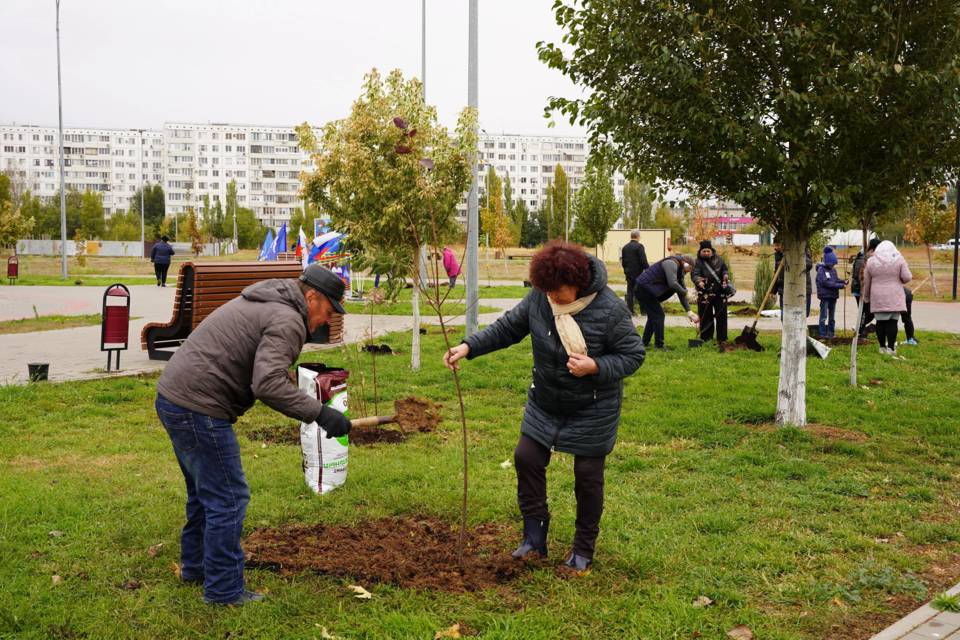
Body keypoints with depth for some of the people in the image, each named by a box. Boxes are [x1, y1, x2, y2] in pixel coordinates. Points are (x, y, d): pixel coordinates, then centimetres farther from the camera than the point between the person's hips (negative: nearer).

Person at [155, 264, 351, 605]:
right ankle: (224, 590, 8)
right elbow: (268, 384, -27)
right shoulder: (288, 321, -14)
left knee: (205, 489, 24)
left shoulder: (264, 303, 18)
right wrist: (320, 413, -25)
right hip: (198, 408, -11)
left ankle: (195, 565, 39)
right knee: (228, 498, -1)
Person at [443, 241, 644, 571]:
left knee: (588, 474, 5)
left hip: (592, 409, -4)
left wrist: (595, 367, -31)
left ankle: (584, 549, 25)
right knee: (527, 457, 3)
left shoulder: (610, 309, -25)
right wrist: (469, 346, -15)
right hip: (545, 403, 5)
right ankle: (535, 533, 21)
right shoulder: (539, 297, -13)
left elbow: (633, 355, -16)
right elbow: (507, 327, -2)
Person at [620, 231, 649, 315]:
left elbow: (623, 261, 15)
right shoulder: (639, 246, -12)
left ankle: (630, 310, 7)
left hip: (628, 273, 5)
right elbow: (643, 261, -16)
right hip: (638, 273, -5)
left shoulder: (625, 247, 8)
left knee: (630, 292, 8)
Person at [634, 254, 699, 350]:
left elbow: (681, 292, 15)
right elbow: (672, 284, -28)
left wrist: (689, 311, 9)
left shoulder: (678, 270, 15)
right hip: (645, 288, -10)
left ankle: (645, 343, 27)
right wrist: (685, 291, -10)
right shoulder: (671, 263, -14)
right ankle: (659, 345, 1)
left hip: (644, 289, 10)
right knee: (659, 316, -5)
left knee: (653, 316, 19)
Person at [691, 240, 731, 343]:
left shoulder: (718, 259, 5)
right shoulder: (698, 262, -6)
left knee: (721, 315, 6)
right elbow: (694, 274, -21)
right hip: (705, 293, -3)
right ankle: (706, 338, 11)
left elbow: (725, 269, 18)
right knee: (706, 316, 1)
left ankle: (722, 338, 15)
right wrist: (699, 281, -42)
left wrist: (725, 275, -5)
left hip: (720, 293, 3)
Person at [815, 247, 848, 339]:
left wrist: (843, 281, -7)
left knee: (832, 316, 13)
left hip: (833, 296, 7)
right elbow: (825, 282, -18)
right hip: (825, 296, -7)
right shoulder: (821, 269, -10)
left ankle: (831, 333, 20)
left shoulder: (833, 269, 13)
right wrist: (840, 286, -20)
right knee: (824, 316, -5)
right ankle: (822, 334, 0)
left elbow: (836, 279, 16)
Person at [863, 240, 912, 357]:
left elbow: (866, 282, 8)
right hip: (894, 298, -1)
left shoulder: (871, 261, 4)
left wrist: (866, 297, 18)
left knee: (880, 322, 6)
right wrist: (898, 280, 16)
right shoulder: (899, 260, 0)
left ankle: (882, 347, 11)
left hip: (878, 298, 1)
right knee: (892, 322, 0)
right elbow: (907, 277, -6)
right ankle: (891, 347, -4)